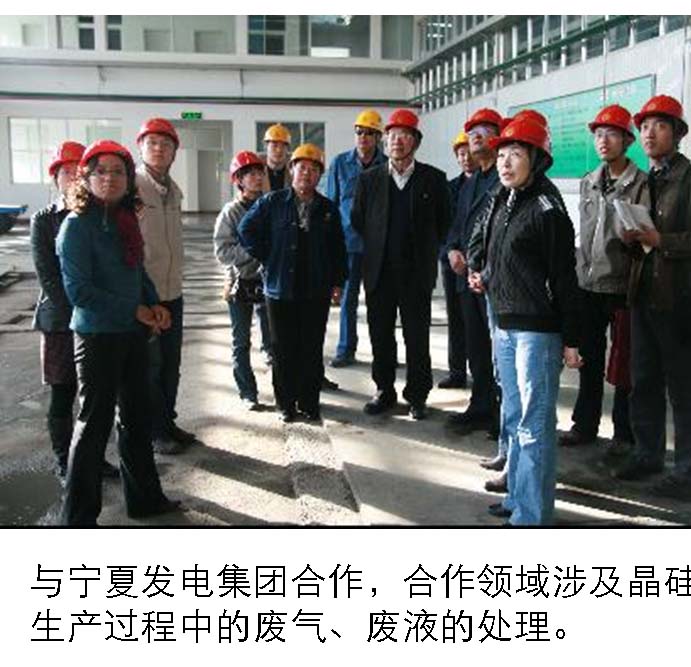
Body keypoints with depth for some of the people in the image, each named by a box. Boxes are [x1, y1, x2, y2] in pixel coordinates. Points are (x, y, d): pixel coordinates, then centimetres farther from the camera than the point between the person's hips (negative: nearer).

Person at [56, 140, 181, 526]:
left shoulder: (126, 219, 7)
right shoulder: (78, 224, -14)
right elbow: (79, 290, -17)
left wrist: (155, 304, -1)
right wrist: (135, 310, -14)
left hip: (134, 333, 7)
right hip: (98, 336, -7)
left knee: (137, 417, 16)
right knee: (95, 423, 2)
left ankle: (145, 498, 32)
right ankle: (80, 516, 17)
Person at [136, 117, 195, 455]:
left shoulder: (174, 190, 10)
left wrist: (175, 275, 17)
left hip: (172, 291, 7)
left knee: (171, 363, 16)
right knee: (150, 365, 3)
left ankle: (168, 422, 30)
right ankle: (154, 432, 17)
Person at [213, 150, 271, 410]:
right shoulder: (231, 212, -5)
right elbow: (222, 252, -11)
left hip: (266, 282, 1)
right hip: (240, 284, -1)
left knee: (273, 340, 4)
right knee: (241, 343, 8)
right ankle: (248, 392, 19)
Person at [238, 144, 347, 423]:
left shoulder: (328, 209, 7)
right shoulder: (272, 202, 0)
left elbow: (338, 247, 12)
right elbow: (246, 229, 4)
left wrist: (338, 280, 7)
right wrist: (267, 259, 0)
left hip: (316, 292, 2)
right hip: (281, 289, -1)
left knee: (313, 349, 6)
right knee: (283, 349, 6)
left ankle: (310, 402, 19)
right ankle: (286, 403, 18)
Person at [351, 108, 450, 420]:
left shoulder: (433, 178, 2)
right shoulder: (369, 178, 6)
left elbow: (443, 222, 7)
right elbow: (357, 220, 12)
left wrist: (426, 251, 7)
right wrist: (375, 248, 11)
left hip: (417, 273, -2)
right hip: (379, 271, 2)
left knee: (417, 336, 3)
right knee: (380, 335, 8)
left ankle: (417, 395, 16)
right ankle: (384, 391, 22)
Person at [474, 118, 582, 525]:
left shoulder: (547, 210, -13)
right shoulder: (502, 204, 11)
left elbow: (564, 278, -13)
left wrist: (570, 339, -13)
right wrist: (487, 280, 11)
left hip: (537, 330, -9)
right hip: (506, 326, 9)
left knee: (535, 423, -4)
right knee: (514, 418, 16)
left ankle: (532, 514, 4)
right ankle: (518, 497, 29)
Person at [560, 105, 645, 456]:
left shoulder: (641, 184, -5)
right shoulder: (588, 183, 11)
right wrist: (581, 268, 14)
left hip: (622, 287, -5)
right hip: (588, 285, 5)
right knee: (589, 360, 13)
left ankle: (624, 432, 16)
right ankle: (585, 424, 25)